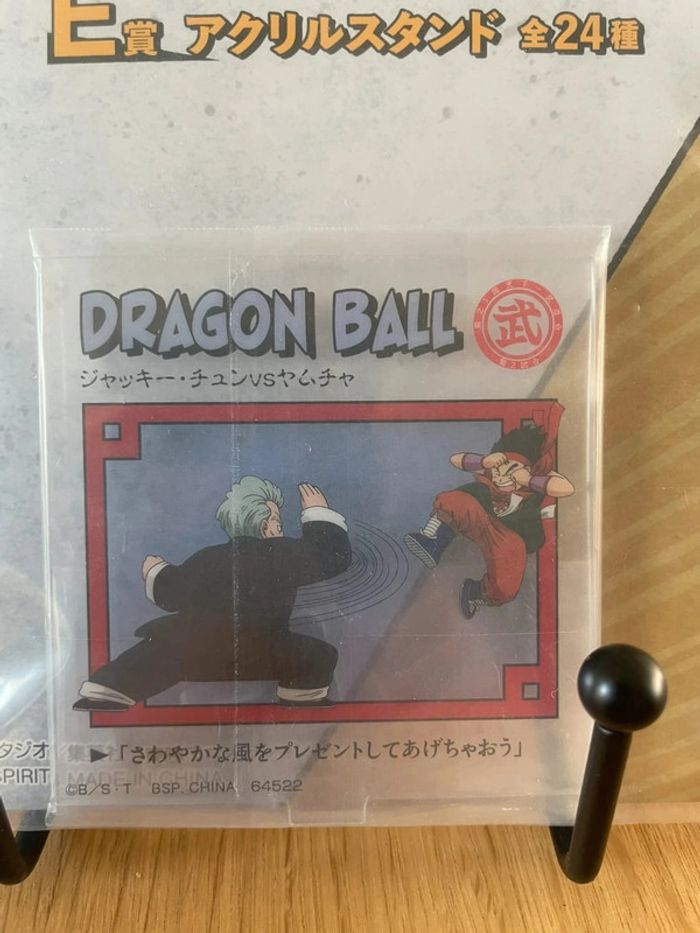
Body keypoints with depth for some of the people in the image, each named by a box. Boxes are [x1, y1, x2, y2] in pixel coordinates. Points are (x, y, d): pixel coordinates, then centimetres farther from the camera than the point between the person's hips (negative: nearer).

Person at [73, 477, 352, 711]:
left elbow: (169, 594, 18)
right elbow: (337, 555, 10)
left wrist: (155, 572, 41)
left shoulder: (205, 559, 10)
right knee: (321, 656, 10)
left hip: (185, 655, 3)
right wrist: (318, 512, 24)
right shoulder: (284, 554, 1)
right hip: (256, 658, -3)